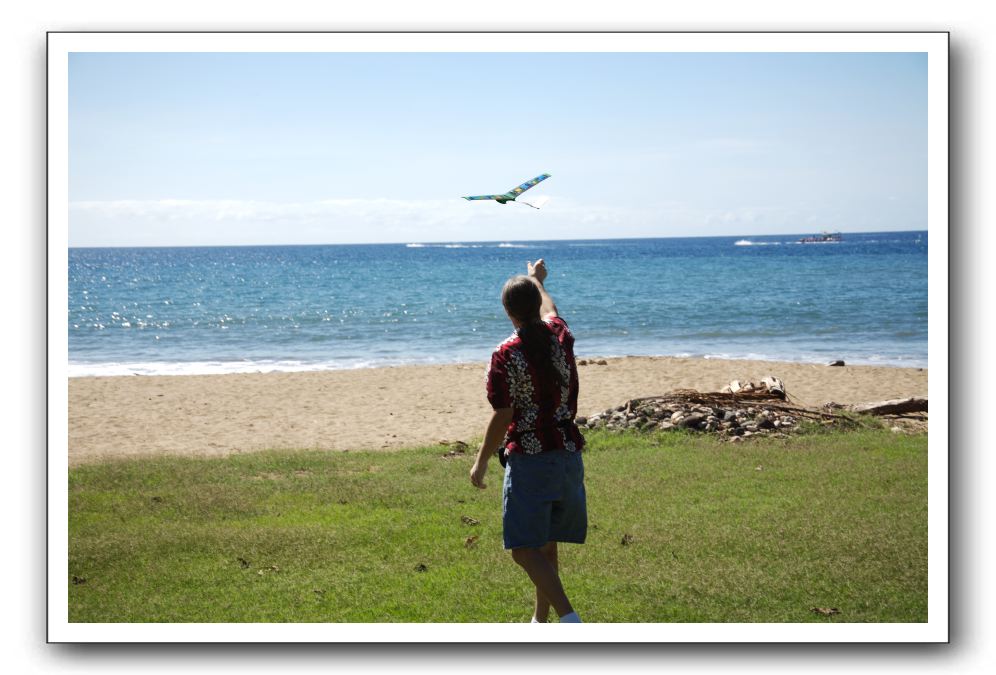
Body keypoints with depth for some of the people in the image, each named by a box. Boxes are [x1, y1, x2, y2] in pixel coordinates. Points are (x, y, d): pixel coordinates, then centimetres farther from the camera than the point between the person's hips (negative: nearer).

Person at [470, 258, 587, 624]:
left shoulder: (505, 356, -13)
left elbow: (502, 419, -13)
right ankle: (540, 621, 27)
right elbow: (550, 310, 30)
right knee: (546, 545, 18)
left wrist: (480, 462, 0)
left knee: (525, 550, -6)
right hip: (568, 454, 6)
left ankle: (569, 617, -21)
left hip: (529, 460, -6)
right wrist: (538, 281, 49)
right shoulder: (560, 335, 4)